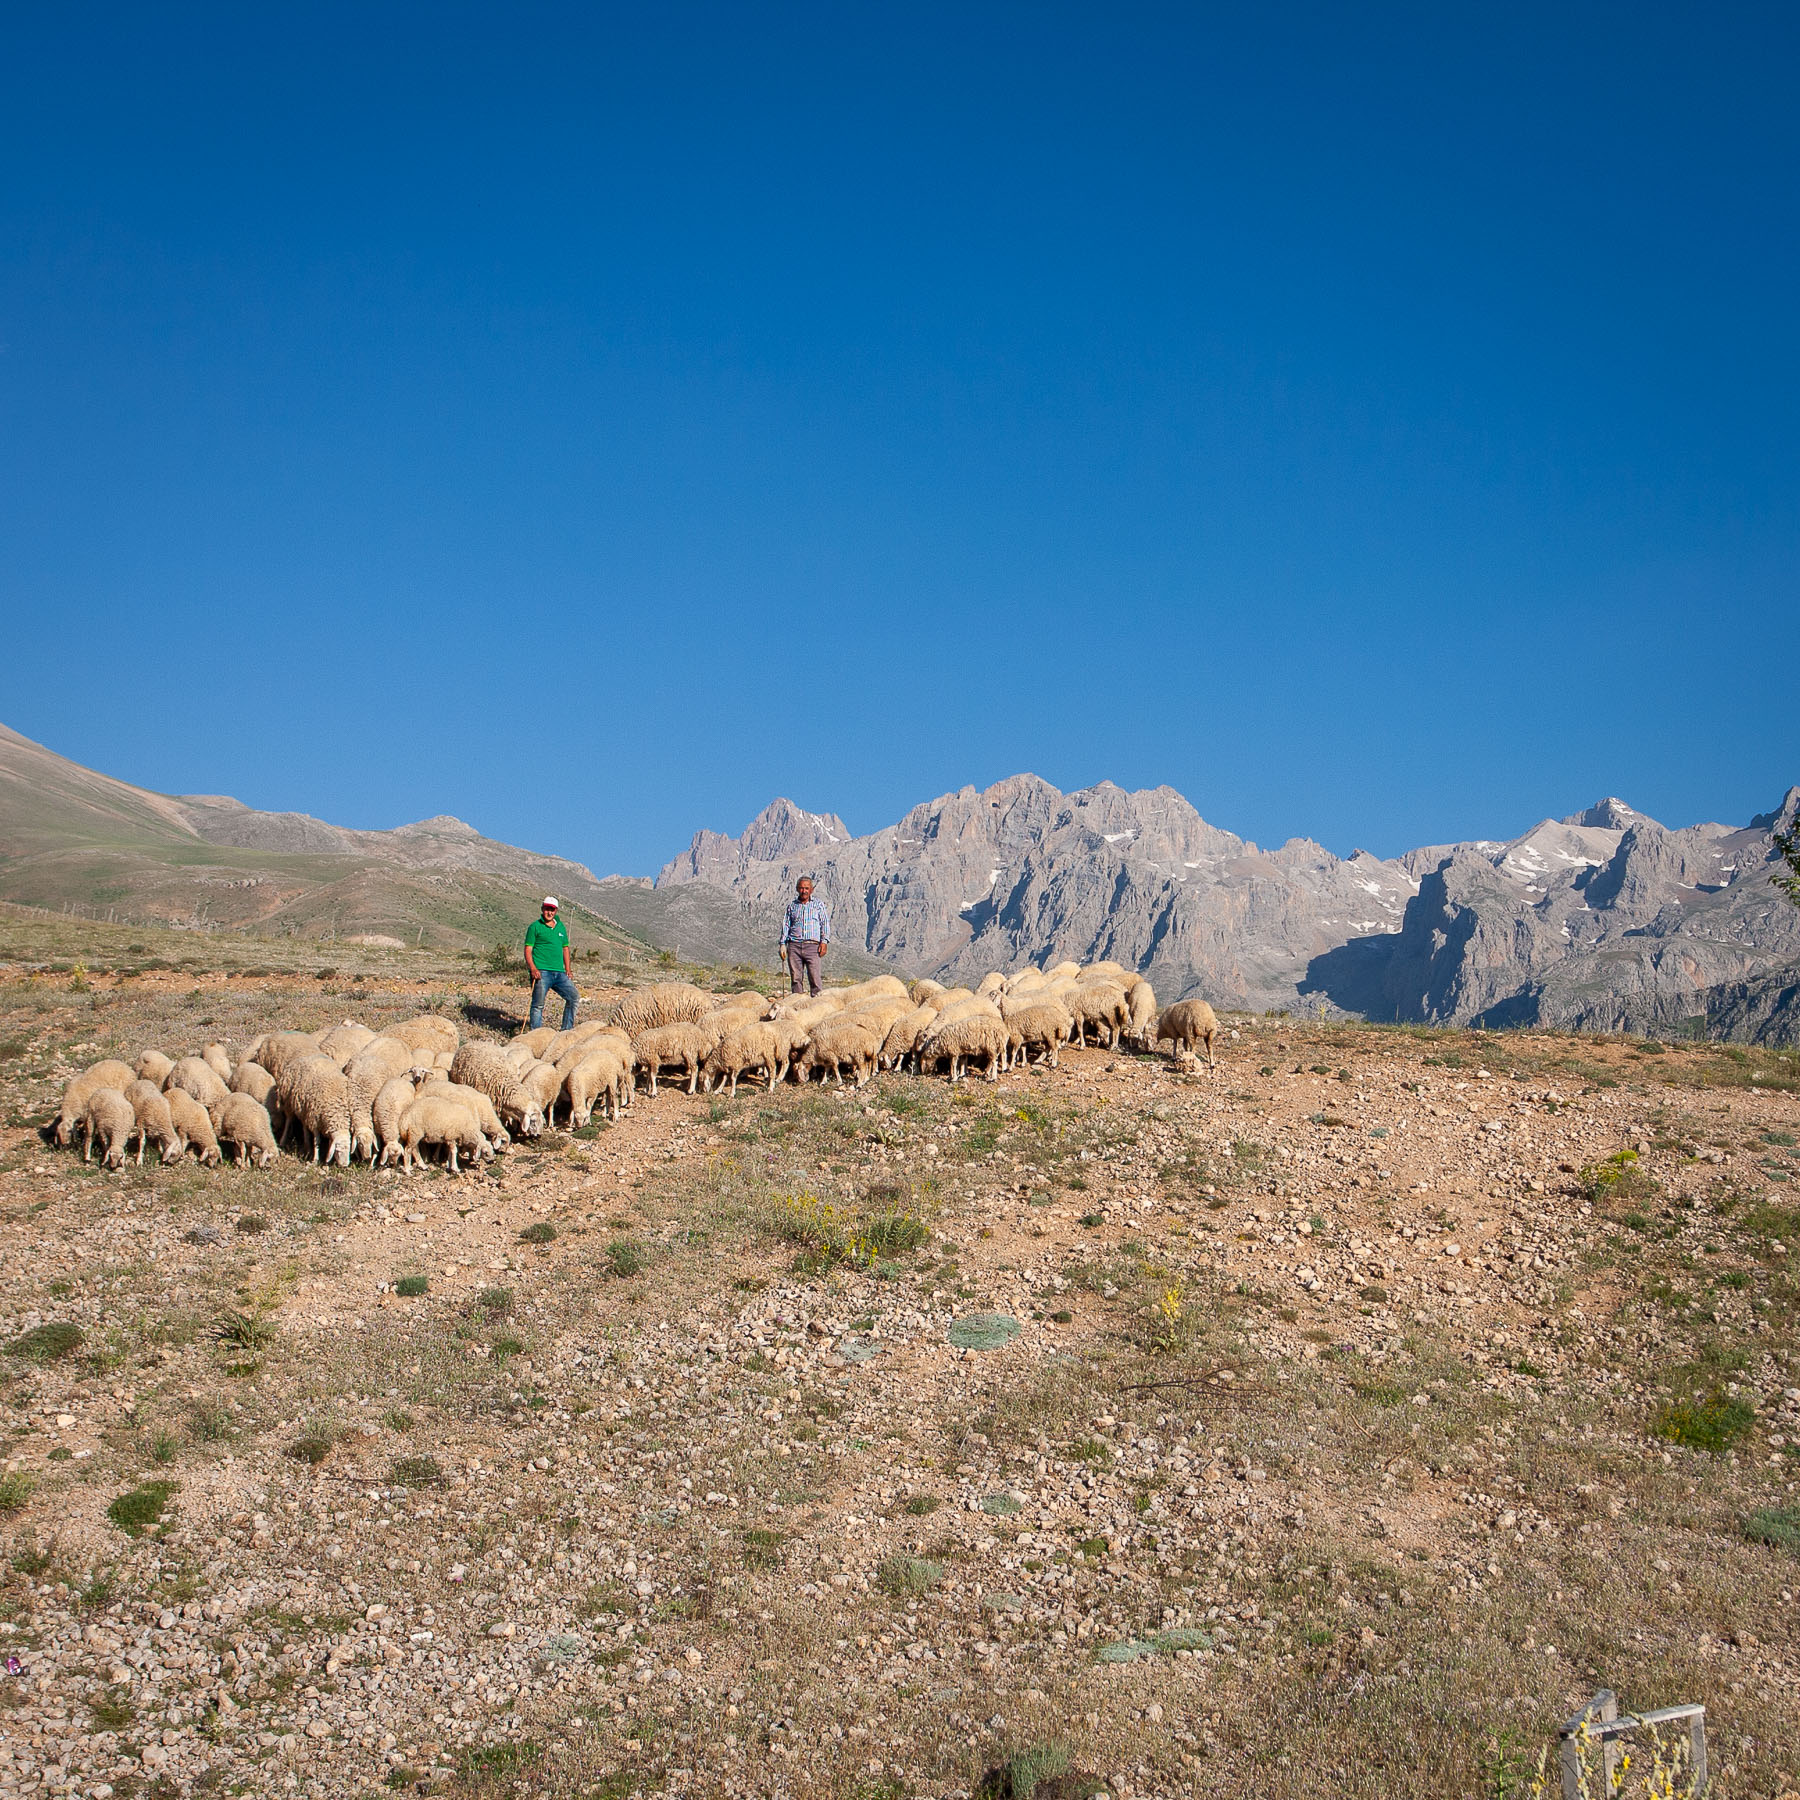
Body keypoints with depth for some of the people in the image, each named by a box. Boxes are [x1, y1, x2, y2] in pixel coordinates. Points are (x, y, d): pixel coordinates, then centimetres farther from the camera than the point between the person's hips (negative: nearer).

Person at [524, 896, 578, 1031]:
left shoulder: (561, 927, 18)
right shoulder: (535, 927, 1)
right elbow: (528, 950, -3)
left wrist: (567, 969, 14)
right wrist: (533, 969, -17)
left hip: (559, 973, 6)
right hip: (541, 972, -6)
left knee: (574, 997, 1)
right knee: (538, 1004, -7)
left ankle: (566, 1031, 9)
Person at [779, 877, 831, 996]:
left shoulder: (819, 904, 13)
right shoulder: (792, 905, 18)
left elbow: (825, 923, 8)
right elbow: (786, 925, 18)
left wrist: (824, 941, -4)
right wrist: (783, 944, 8)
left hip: (812, 946, -2)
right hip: (794, 946, 2)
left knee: (814, 976, -13)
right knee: (796, 977, -2)